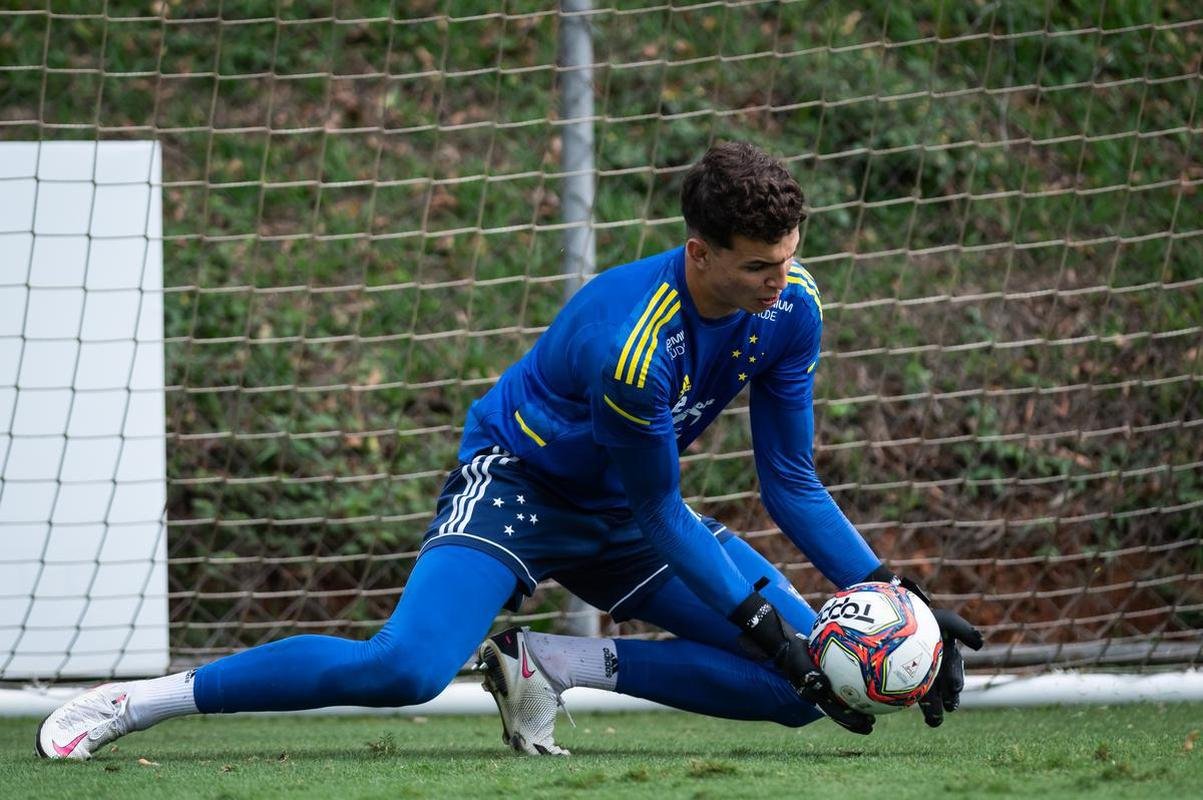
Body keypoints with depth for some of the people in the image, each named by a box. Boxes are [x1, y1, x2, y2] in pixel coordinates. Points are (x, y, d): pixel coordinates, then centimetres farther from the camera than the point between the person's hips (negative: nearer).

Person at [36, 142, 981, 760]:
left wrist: (896, 600, -12)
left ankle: (554, 663, -3)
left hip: (622, 518, 7)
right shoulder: (630, 339, -34)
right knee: (405, 667, -32)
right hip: (518, 482, -7)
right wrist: (761, 625, -26)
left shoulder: (790, 309, -13)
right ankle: (128, 703, -21)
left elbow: (793, 484, -4)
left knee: (804, 682, -9)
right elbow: (658, 516, -23)